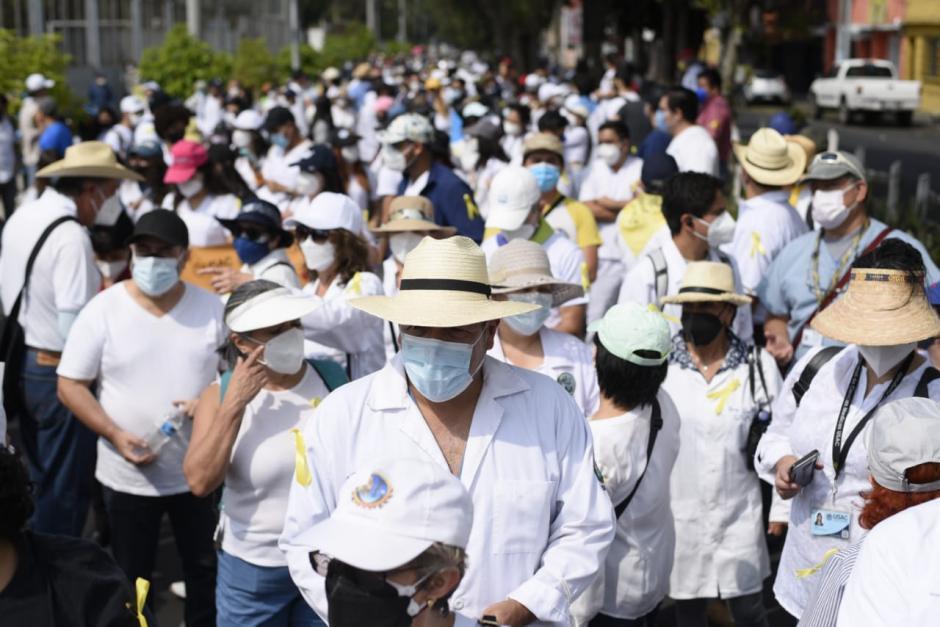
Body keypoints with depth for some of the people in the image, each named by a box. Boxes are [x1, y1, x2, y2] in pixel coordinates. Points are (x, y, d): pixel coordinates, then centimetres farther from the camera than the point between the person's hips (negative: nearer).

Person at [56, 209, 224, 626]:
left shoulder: (212, 307, -4)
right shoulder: (103, 310, -9)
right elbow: (70, 386, -7)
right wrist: (116, 435, -19)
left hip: (199, 471, 2)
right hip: (128, 476, -1)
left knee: (206, 568, 16)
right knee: (131, 579, 14)